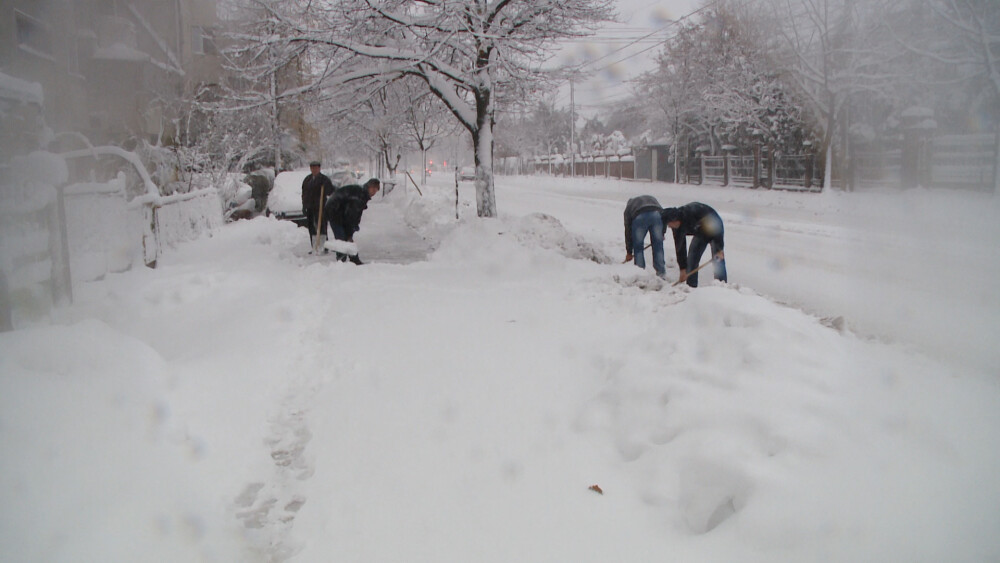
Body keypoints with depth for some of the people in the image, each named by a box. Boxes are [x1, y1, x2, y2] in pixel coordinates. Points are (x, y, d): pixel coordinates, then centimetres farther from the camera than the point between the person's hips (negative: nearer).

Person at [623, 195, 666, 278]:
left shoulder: (629, 206, 35)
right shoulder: (652, 199, 42)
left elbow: (628, 230, 32)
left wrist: (629, 252, 35)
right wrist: (662, 233, 28)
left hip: (639, 217, -2)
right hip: (657, 214, 2)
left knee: (638, 247, 14)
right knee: (658, 246, 12)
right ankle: (661, 273, 14)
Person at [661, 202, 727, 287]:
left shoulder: (693, 212, -38)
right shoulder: (676, 227, -17)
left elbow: (716, 225, -32)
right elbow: (680, 248, -9)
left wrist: (719, 248, -31)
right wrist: (682, 268, -12)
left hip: (714, 229, -6)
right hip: (700, 232, 6)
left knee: (718, 258, -17)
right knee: (691, 258, -5)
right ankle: (691, 286, 0)